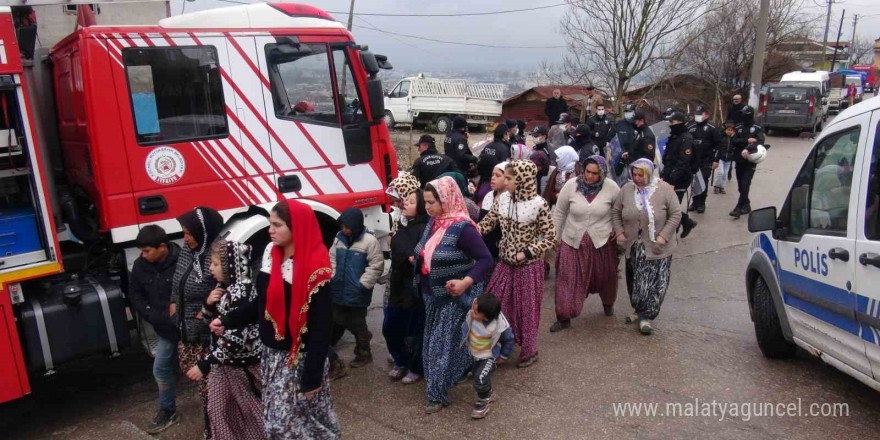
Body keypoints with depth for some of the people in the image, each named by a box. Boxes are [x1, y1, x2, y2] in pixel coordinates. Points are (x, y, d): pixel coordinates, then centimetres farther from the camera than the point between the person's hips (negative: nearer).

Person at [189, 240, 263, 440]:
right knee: (219, 408, 20)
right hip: (224, 361, 9)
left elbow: (234, 340, -29)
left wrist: (205, 364, -26)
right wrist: (208, 303, -6)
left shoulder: (242, 292, -25)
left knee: (250, 410, 8)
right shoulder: (224, 287, 4)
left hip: (242, 363, -9)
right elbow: (208, 318, 16)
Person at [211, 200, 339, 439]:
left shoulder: (315, 270, -21)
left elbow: (321, 328, -20)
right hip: (271, 354, 7)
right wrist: (228, 320, 1)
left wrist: (312, 377, -19)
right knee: (274, 420, 17)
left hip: (299, 359, -7)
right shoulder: (271, 255, 2)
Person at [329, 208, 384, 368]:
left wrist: (363, 285, -17)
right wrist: (330, 278, 3)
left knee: (357, 323, 7)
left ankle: (363, 353, 24)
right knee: (337, 321, 17)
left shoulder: (369, 241, -14)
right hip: (339, 291, 6)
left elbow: (376, 266, -15)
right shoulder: (339, 238, 6)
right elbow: (332, 259, 15)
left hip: (357, 294, -6)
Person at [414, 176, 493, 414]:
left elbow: (485, 258, -24)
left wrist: (466, 282, -33)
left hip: (454, 297, -8)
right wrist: (418, 260, 5)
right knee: (434, 341, 19)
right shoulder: (434, 222, 1)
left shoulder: (462, 228, -24)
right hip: (434, 295, 8)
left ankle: (438, 395, 15)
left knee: (443, 343, 1)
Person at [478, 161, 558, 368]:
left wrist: (526, 253, -21)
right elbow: (486, 224, 1)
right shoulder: (502, 199, -5)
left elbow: (550, 238, -14)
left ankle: (529, 351, 30)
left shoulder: (539, 204, -18)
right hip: (505, 263, 5)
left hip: (528, 265, -5)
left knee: (526, 308, 10)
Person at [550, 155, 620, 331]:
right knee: (568, 279, 0)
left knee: (605, 277, 20)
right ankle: (564, 317, 13)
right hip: (573, 242, 0)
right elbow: (559, 212, -1)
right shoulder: (571, 185, -12)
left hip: (602, 241, 1)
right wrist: (555, 236, 1)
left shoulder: (611, 187, -12)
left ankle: (608, 303, 51)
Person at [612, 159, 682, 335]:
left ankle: (646, 316, 12)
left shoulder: (664, 190, -12)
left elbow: (675, 215, -9)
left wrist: (662, 237, -15)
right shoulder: (626, 189, -3)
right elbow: (615, 212, 7)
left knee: (653, 283, -1)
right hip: (633, 246, 4)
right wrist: (620, 233, -3)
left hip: (656, 248, -3)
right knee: (635, 281, 15)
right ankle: (639, 310, 33)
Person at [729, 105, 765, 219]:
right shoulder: (738, 128, 8)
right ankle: (746, 205, 24)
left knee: (745, 184, -13)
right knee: (740, 185, 9)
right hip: (739, 160, 4)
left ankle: (739, 208, -17)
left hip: (750, 161, -4)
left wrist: (748, 149, -33)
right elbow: (733, 141, -4)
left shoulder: (757, 129, -3)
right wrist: (747, 140, -18)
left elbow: (760, 142, -18)